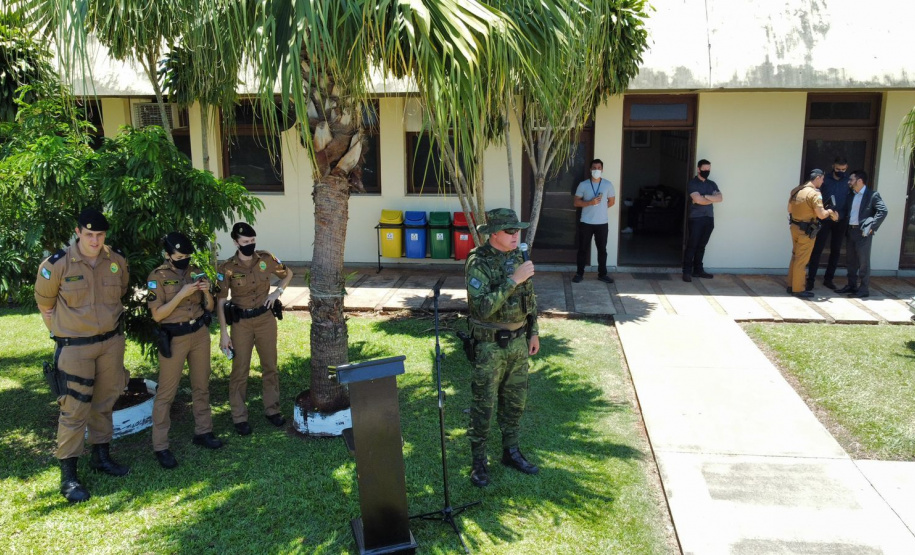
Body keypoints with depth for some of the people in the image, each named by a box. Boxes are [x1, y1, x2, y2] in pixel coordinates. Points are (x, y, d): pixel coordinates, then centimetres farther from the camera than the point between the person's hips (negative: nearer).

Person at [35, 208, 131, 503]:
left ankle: (101, 456, 32)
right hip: (75, 346, -4)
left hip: (111, 342, 4)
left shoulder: (117, 261, -3)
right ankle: (68, 475, 6)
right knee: (74, 408, -3)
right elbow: (45, 303, 0)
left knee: (104, 402, 16)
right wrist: (61, 332, 3)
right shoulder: (57, 264, -15)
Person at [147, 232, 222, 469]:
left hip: (200, 334, 5)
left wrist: (206, 291, -12)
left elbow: (209, 307, 9)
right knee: (166, 393, -1)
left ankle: (203, 431, 29)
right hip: (174, 338, -5)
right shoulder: (158, 277, -8)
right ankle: (160, 446, 6)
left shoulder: (196, 272, 5)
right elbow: (157, 314, -13)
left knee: (201, 386, 14)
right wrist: (183, 293, -20)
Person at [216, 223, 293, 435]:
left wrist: (277, 292, -4)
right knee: (240, 370, 3)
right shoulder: (227, 268, -10)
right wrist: (224, 333, -10)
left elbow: (288, 274, 13)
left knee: (270, 366, 11)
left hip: (265, 319, 2)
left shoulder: (266, 259, -4)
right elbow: (221, 302, -7)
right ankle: (239, 417, 14)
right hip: (241, 322, -2)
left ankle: (272, 409, 26)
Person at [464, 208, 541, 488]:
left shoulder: (518, 257, 3)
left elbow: (530, 296, 15)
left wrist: (533, 331, 15)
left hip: (518, 341, 7)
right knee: (483, 405, 4)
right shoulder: (477, 263, -19)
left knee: (515, 401, 16)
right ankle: (479, 462, 17)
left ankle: (511, 452, 33)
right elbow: (483, 308, -29)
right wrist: (512, 280, -31)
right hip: (490, 345, -7)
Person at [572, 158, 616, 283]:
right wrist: (590, 203, -17)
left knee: (602, 249, 8)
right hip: (586, 223, -1)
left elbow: (612, 201, 13)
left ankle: (602, 274, 18)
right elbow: (576, 202, -5)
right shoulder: (583, 185, -2)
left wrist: (600, 206, 6)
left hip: (602, 223, 1)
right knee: (583, 249, 4)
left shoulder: (608, 185, 2)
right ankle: (579, 273, 14)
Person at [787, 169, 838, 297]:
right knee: (801, 260, 0)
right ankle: (798, 289, 6)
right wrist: (829, 211, -2)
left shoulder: (796, 190, 6)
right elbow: (821, 215, -21)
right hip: (806, 231, -8)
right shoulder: (814, 194, -18)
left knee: (795, 257, 17)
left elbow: (790, 209, 14)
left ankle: (791, 285, 23)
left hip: (794, 227, 8)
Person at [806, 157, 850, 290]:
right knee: (817, 249, -5)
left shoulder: (848, 182, 4)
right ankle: (810, 280, -2)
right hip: (825, 220, -3)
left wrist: (847, 218, -4)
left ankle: (828, 278, 21)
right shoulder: (824, 180, -1)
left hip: (840, 221, 3)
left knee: (836, 250, 9)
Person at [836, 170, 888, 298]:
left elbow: (883, 211, -12)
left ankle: (864, 289, 2)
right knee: (850, 261, 12)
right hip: (850, 231, 7)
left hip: (863, 232, -7)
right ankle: (851, 286, 22)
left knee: (863, 261, -3)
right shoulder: (850, 195, 14)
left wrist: (872, 227, -15)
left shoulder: (872, 195, -7)